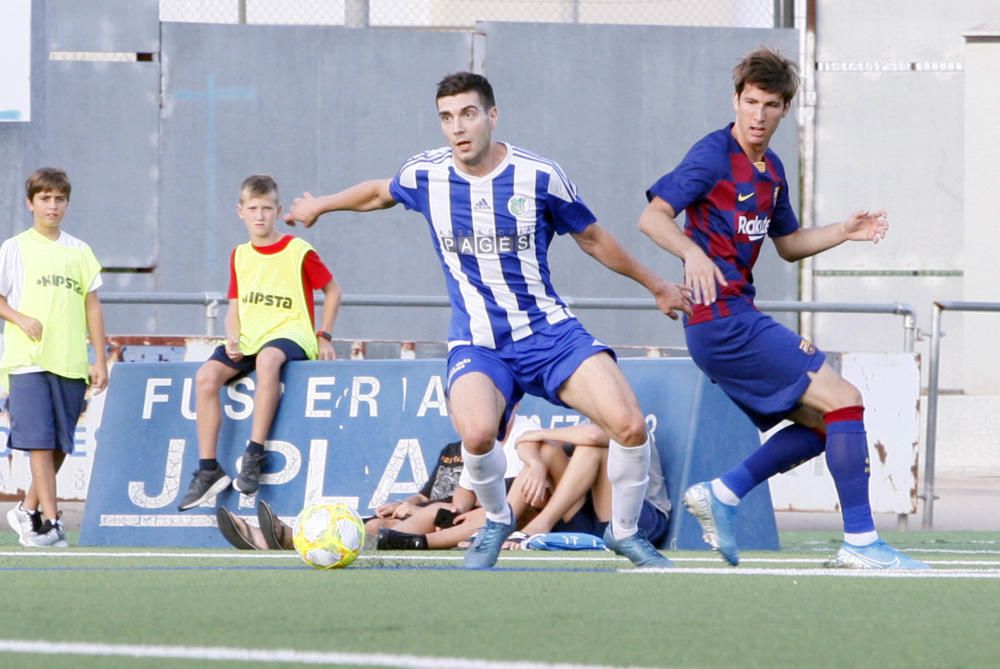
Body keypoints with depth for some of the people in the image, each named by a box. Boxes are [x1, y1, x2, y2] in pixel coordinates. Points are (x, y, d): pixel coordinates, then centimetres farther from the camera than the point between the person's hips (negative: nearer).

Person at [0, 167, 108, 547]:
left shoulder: (80, 252, 13)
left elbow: (92, 306, 14)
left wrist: (100, 360, 9)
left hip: (71, 364, 4)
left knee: (59, 445, 5)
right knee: (39, 441, -12)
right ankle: (50, 520, -15)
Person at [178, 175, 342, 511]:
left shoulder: (298, 251, -2)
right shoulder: (240, 256, 13)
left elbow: (332, 290, 7)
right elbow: (235, 306, 17)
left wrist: (324, 337, 1)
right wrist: (232, 338, -3)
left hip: (291, 335, -5)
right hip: (249, 340, 5)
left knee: (267, 358, -41)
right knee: (207, 375, -22)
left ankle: (255, 454, -37)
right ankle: (208, 469, -18)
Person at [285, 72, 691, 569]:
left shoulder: (538, 176, -8)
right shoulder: (425, 176, -3)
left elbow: (592, 238, 9)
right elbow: (380, 192, 23)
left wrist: (655, 286, 18)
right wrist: (320, 206, 38)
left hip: (549, 331, 0)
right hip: (476, 342, 0)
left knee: (629, 426, -21)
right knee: (477, 433, -32)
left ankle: (624, 532, 8)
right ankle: (497, 520, 2)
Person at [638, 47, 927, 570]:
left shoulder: (770, 170, 16)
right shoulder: (715, 156, -10)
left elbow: (788, 245, 28)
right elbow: (652, 216, -16)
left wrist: (844, 231, 14)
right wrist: (693, 252, -32)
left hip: (737, 320, 9)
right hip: (721, 317, -9)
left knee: (821, 424, 12)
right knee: (843, 400, -12)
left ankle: (721, 493, 7)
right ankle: (859, 541, -13)